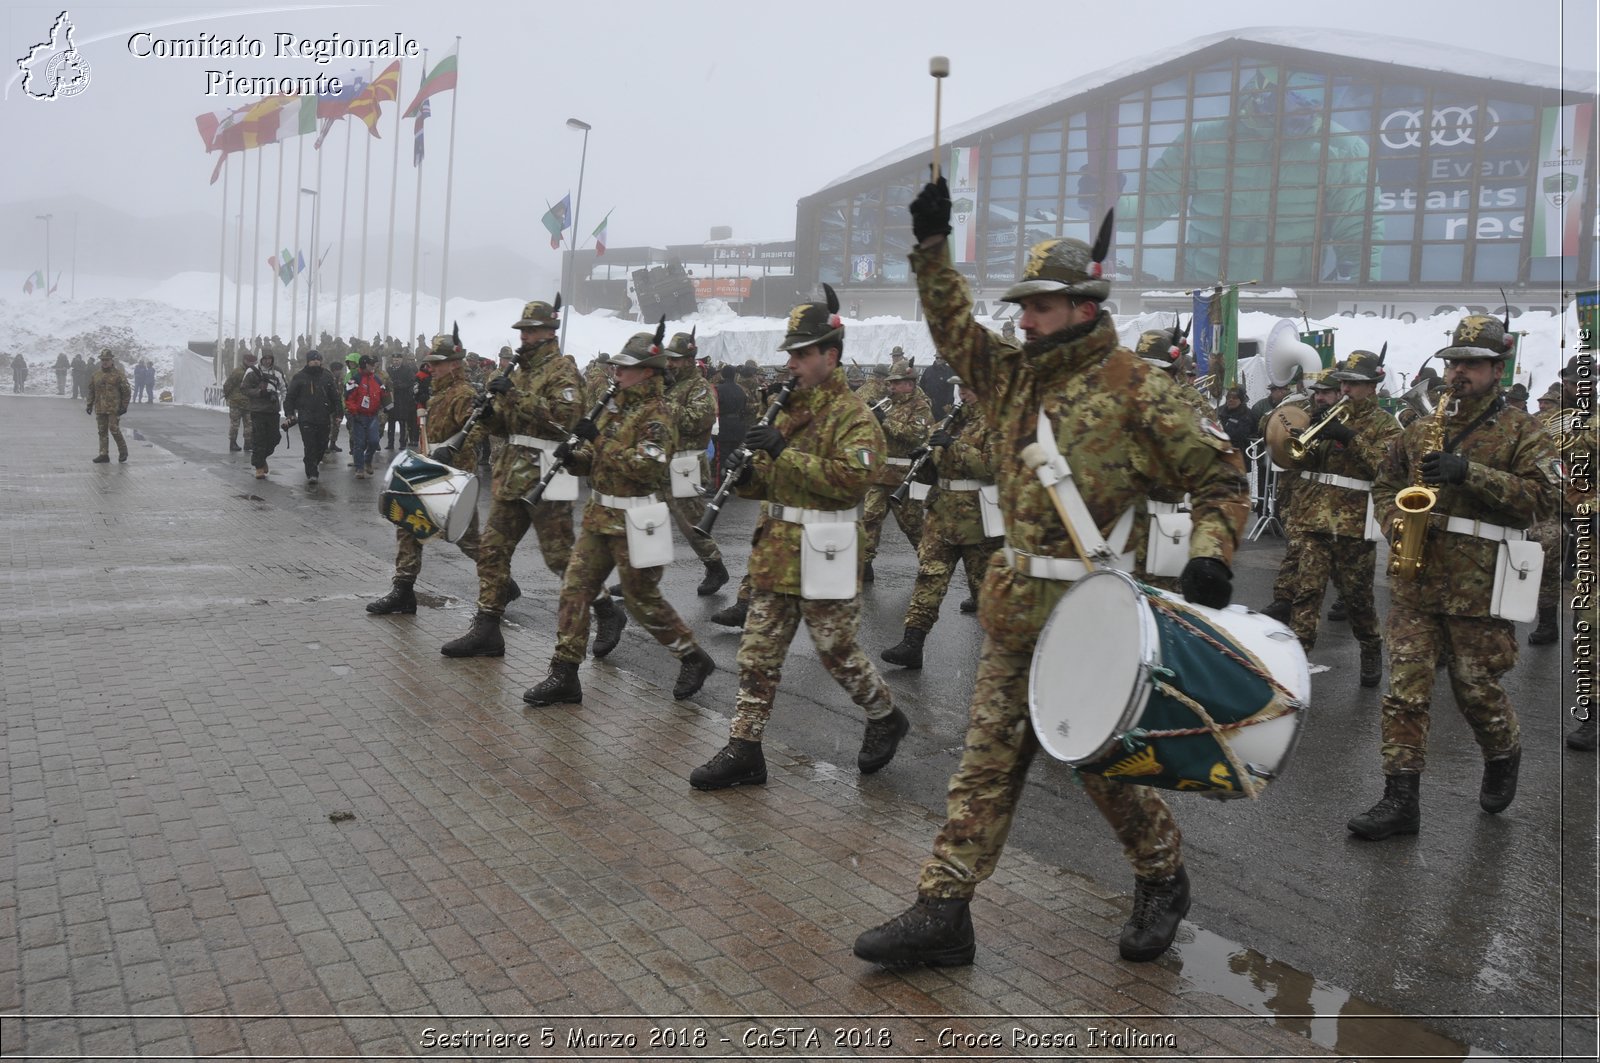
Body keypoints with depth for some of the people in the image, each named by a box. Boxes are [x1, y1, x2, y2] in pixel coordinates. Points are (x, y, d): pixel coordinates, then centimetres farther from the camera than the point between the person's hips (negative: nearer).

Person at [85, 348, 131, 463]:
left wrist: (124, 406, -9)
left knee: (114, 430, -8)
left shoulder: (118, 374, -3)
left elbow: (126, 392, -4)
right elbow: (91, 390, 20)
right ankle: (104, 454, 10)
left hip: (114, 409, -5)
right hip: (100, 409, 5)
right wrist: (89, 405, 15)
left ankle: (123, 451, 9)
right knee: (102, 432, 6)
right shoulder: (96, 374, 12)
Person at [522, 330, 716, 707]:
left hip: (634, 523, -8)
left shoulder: (656, 415, -14)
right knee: (575, 588, 4)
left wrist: (600, 441, -25)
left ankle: (693, 658, 21)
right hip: (600, 517, 8)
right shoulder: (618, 405, 12)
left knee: (642, 599, 2)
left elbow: (649, 467, -27)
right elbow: (598, 459, 19)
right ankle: (564, 675, 9)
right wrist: (574, 457, -4)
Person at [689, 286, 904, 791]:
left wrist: (783, 452, -27)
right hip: (775, 551, 8)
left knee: (837, 650, 6)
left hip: (822, 558, -7)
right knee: (758, 653, 7)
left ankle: (886, 718, 30)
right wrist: (746, 474, -3)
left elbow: (852, 477, -25)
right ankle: (743, 750, 13)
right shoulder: (789, 407, 14)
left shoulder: (853, 414, -10)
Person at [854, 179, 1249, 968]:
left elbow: (1221, 475, -6)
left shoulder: (1133, 389, -9)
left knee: (1099, 755, 6)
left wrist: (1209, 554, -20)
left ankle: (1163, 878, 33)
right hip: (1016, 605, 6)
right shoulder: (1014, 375, 10)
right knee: (989, 754, 7)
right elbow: (954, 329, 17)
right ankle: (943, 911, 12)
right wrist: (932, 247, 6)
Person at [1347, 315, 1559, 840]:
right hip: (1415, 576, 4)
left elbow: (1543, 495, -9)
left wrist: (1469, 473, -18)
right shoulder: (1421, 428, 15)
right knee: (1405, 688, -2)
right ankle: (1400, 800, 2)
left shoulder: (1521, 431, 3)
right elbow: (1385, 485, 22)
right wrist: (1398, 521, 1)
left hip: (1480, 583, -3)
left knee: (1477, 687, 5)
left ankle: (1504, 754, 38)